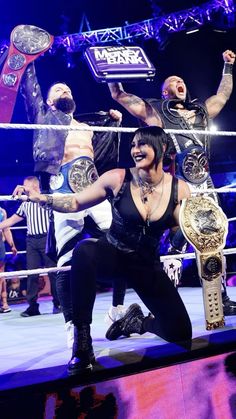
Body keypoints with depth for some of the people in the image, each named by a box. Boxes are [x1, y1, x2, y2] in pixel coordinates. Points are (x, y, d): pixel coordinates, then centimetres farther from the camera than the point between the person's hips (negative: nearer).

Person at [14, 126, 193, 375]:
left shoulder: (178, 188, -8)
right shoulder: (118, 178, -14)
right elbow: (75, 203, -8)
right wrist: (39, 198, -22)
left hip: (147, 264, 2)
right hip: (112, 254, -2)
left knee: (181, 336, -4)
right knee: (84, 251, -41)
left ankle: (137, 321, 29)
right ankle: (82, 344, -28)